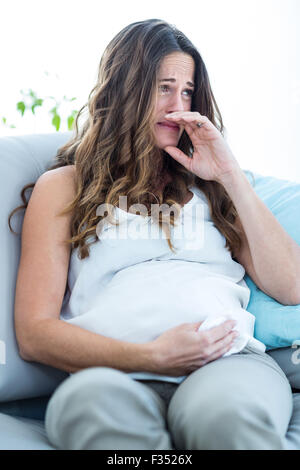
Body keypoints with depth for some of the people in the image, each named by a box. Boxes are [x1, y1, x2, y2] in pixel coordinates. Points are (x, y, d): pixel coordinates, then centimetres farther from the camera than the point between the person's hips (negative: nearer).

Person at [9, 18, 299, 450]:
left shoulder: (205, 184, 24)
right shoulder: (64, 186, 15)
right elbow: (35, 332, 4)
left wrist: (230, 176, 7)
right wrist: (152, 357, -11)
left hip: (229, 362, 1)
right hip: (121, 377, 0)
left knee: (226, 413, -36)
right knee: (89, 399, -37)